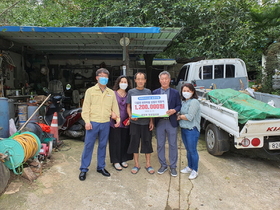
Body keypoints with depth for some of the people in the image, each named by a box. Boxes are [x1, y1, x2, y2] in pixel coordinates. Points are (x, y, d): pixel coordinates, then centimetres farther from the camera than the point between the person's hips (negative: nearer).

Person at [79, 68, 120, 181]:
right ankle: (83, 169, 14)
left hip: (106, 123, 3)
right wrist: (87, 121, -11)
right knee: (88, 145, 1)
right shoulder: (90, 91, 2)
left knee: (103, 145, 12)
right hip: (93, 122, -3)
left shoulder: (111, 93, 11)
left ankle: (101, 167, 27)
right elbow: (86, 107, -2)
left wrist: (118, 118, -2)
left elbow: (115, 107, 12)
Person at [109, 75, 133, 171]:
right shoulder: (113, 93, -1)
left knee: (125, 141, 9)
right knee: (115, 141, 1)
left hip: (125, 123, 4)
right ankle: (116, 161, 14)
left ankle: (123, 160, 24)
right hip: (115, 122, -3)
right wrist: (112, 113, -21)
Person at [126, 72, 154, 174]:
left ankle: (148, 164, 21)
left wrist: (151, 121, 0)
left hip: (146, 121, 1)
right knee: (134, 143, 6)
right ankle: (136, 165, 21)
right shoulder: (131, 92, 3)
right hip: (135, 122, 0)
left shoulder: (148, 92, 6)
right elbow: (128, 106, 5)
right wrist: (130, 116, -13)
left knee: (147, 142, 6)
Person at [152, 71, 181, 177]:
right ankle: (163, 165, 26)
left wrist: (174, 110, -18)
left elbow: (179, 105, 1)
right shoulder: (155, 92, 6)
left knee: (173, 145, 6)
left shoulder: (175, 92, 4)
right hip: (159, 122, 1)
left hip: (171, 122, -1)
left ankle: (173, 167, 20)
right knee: (160, 145, 10)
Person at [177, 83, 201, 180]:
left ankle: (194, 171, 15)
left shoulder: (194, 102, -15)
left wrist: (179, 116, -8)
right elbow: (181, 113, 15)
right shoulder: (183, 102, 12)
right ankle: (189, 167, 34)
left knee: (192, 150, 1)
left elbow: (190, 117, -21)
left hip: (192, 130, -8)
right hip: (183, 129, 8)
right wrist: (180, 116, -7)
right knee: (188, 150, 19)